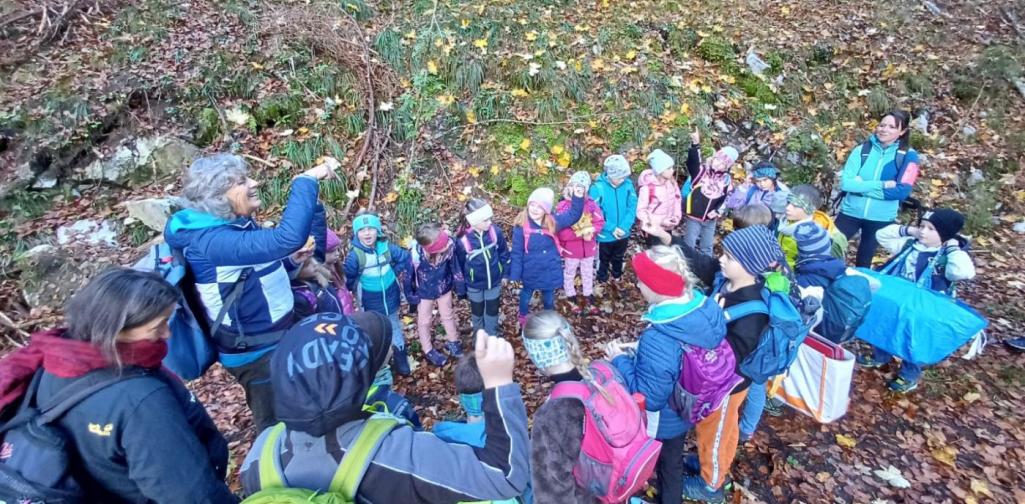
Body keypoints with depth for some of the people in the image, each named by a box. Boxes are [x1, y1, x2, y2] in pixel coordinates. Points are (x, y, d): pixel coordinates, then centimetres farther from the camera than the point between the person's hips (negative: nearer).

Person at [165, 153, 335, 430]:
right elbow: (288, 237, -44)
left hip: (277, 339, 9)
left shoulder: (241, 225, 1)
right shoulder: (210, 240, -29)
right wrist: (307, 180, -36)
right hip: (256, 353, -9)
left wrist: (290, 261, -2)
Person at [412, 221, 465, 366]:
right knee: (425, 321, 21)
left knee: (448, 315, 27)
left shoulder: (449, 244, -32)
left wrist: (458, 283, 2)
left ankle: (453, 341, 52)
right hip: (424, 292, -3)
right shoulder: (416, 254, -40)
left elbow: (454, 263, -11)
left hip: (444, 287, 3)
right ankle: (428, 350, 45)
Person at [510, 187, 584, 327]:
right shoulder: (521, 226, -20)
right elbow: (517, 253, -14)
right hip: (531, 272, -2)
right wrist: (515, 274, -13)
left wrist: (577, 198, -16)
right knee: (526, 295, 25)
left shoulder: (553, 222, -11)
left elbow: (573, 215, 0)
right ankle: (523, 318, 53)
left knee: (549, 299, 24)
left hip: (550, 271, 2)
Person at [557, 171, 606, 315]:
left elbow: (600, 222, -8)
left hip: (588, 248, 3)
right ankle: (571, 299, 40)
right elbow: (560, 231, -23)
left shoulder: (591, 204, -11)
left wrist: (591, 229, -29)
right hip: (570, 249, -3)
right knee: (569, 274, 18)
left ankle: (588, 299, 42)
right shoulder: (563, 206, -20)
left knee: (588, 273, 22)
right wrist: (579, 233, -30)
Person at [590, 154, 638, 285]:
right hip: (605, 234, -3)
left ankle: (617, 277, 52)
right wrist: (612, 228, -22)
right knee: (604, 260, 21)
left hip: (623, 233, 3)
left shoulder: (628, 184, -12)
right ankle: (603, 281, 44)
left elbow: (632, 207, -11)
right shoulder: (598, 187, -23)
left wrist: (624, 227, -22)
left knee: (618, 258, 27)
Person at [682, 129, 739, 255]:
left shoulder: (727, 179, 2)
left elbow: (727, 199, 7)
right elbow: (692, 161, -30)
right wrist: (695, 145, -46)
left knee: (706, 248, 17)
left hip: (710, 219, 4)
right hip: (694, 216, -4)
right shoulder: (701, 170, -10)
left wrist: (717, 211, -9)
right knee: (689, 245, 4)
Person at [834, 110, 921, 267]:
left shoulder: (908, 156, -5)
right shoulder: (862, 149, -4)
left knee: (864, 261, 16)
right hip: (851, 212, 0)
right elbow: (846, 183, -13)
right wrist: (882, 185, -20)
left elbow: (902, 191, -15)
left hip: (881, 218, 0)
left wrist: (861, 186, -16)